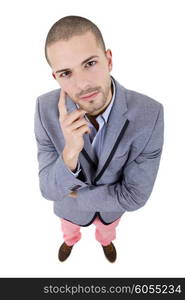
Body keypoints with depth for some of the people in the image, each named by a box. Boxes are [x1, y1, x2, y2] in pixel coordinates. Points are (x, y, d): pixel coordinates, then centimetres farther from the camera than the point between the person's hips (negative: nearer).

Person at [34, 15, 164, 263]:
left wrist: (76, 195, -24)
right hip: (70, 203, 0)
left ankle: (105, 240, 76)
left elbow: (134, 196, -31)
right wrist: (70, 152, -51)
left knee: (108, 227, 36)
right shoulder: (47, 109, -35)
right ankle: (71, 240, 76)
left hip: (112, 203, 0)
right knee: (69, 228, 36)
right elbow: (49, 189, -30)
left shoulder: (149, 114, -40)